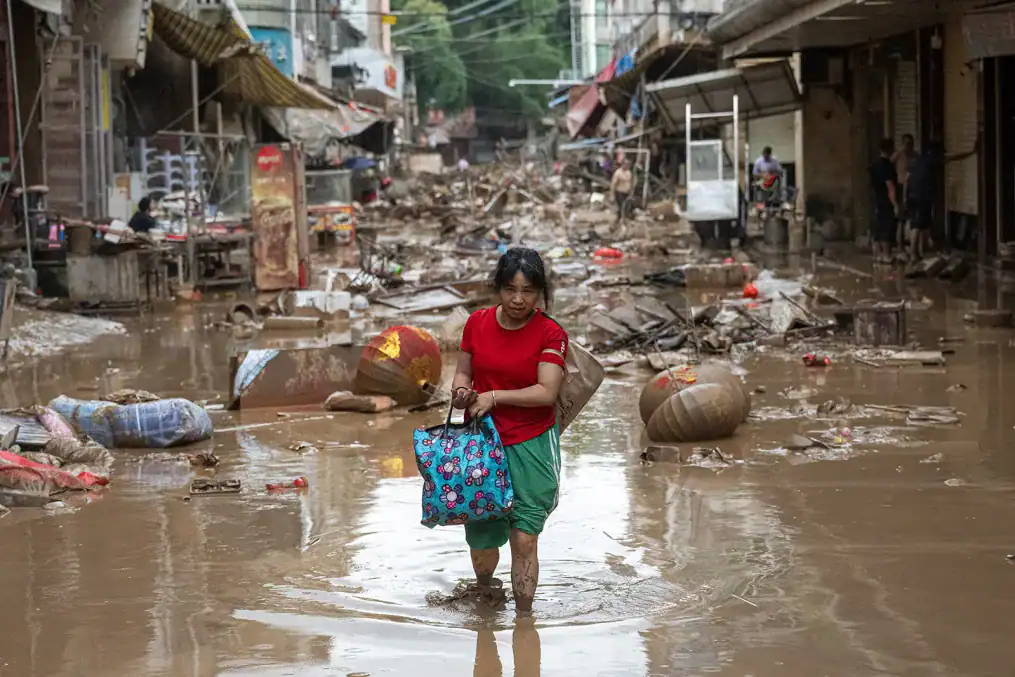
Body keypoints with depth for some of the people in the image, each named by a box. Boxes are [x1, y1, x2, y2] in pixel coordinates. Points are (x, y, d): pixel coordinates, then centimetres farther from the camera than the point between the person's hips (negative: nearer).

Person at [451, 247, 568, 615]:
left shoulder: (550, 334, -10)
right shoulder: (477, 323, 1)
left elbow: (546, 392, -18)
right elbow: (463, 370, 11)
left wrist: (493, 397, -21)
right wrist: (461, 390, -11)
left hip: (532, 446, -3)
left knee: (524, 539, -6)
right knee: (481, 538, 11)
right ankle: (484, 590, 42)